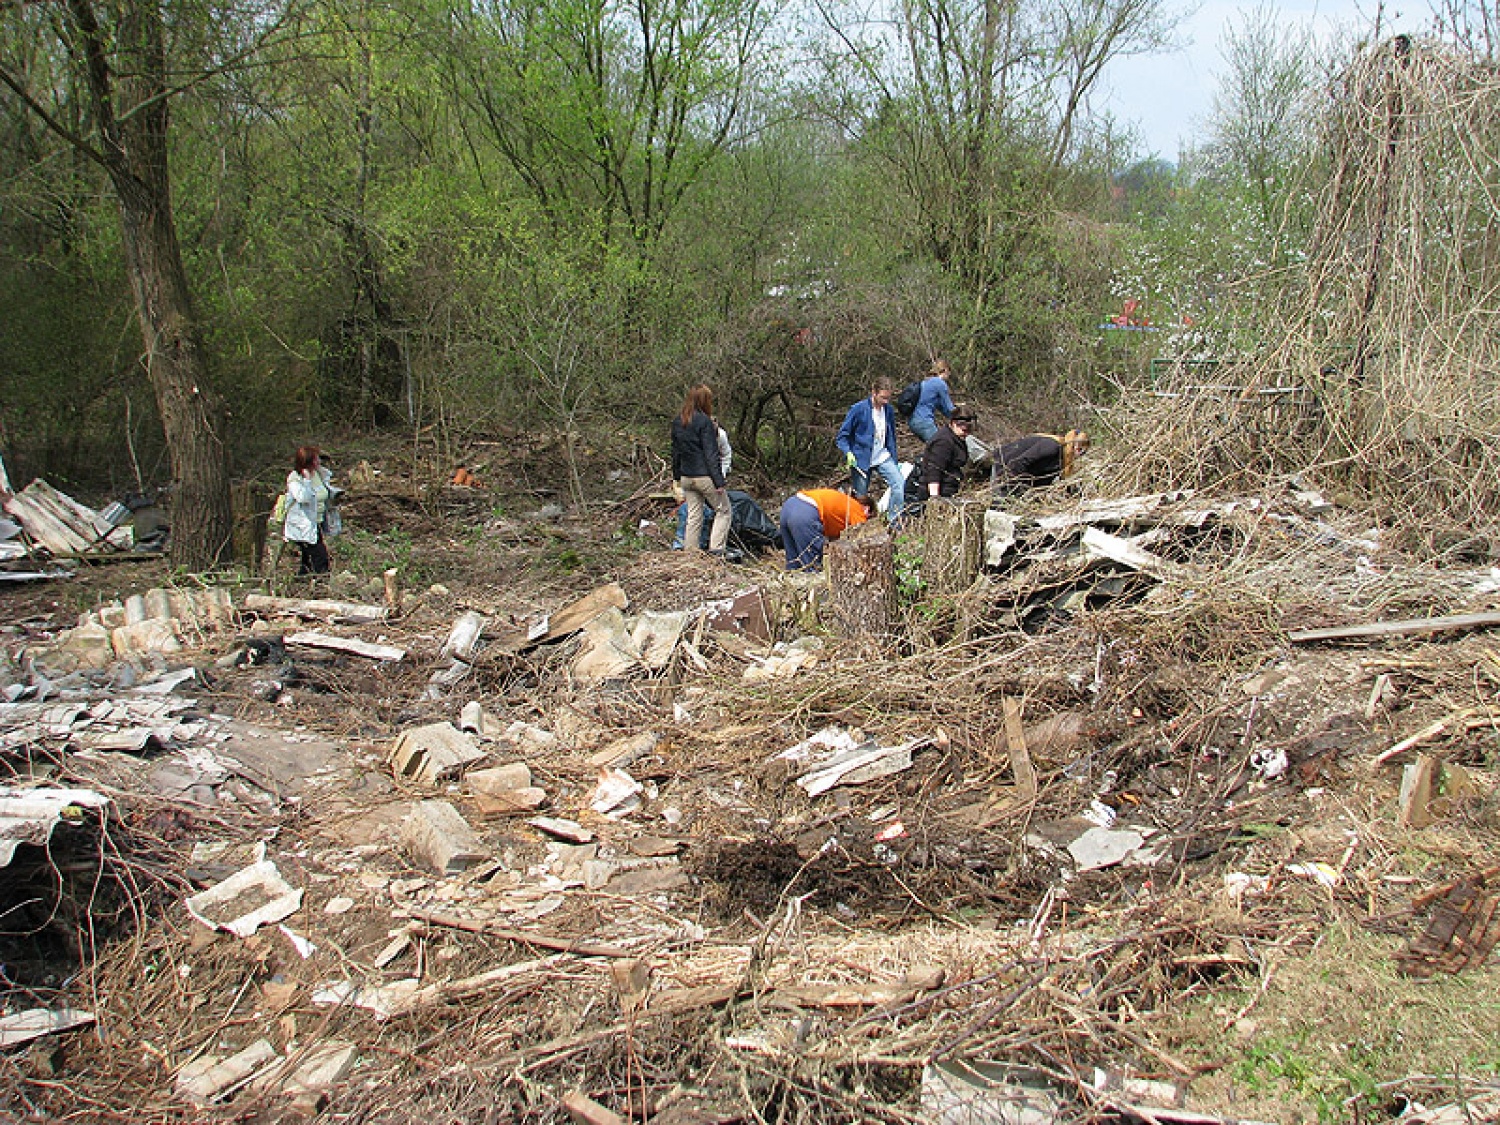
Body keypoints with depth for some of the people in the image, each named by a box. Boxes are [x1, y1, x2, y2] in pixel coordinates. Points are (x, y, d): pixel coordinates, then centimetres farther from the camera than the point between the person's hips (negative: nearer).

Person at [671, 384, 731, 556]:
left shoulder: (677, 421, 7)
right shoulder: (704, 421, -15)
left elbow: (675, 450, 16)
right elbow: (711, 454, -16)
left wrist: (676, 476, 25)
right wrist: (719, 482, -15)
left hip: (686, 476, 7)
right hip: (704, 476, -7)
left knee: (693, 515, 14)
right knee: (723, 510, 6)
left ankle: (690, 548, 13)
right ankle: (716, 548, -2)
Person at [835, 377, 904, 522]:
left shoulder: (888, 410, 4)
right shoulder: (858, 409, -12)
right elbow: (842, 436, -7)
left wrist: (895, 460, 16)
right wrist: (848, 453, -24)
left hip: (883, 457, 4)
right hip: (861, 459, -4)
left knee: (898, 483, -18)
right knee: (859, 498, 2)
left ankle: (895, 521, -11)